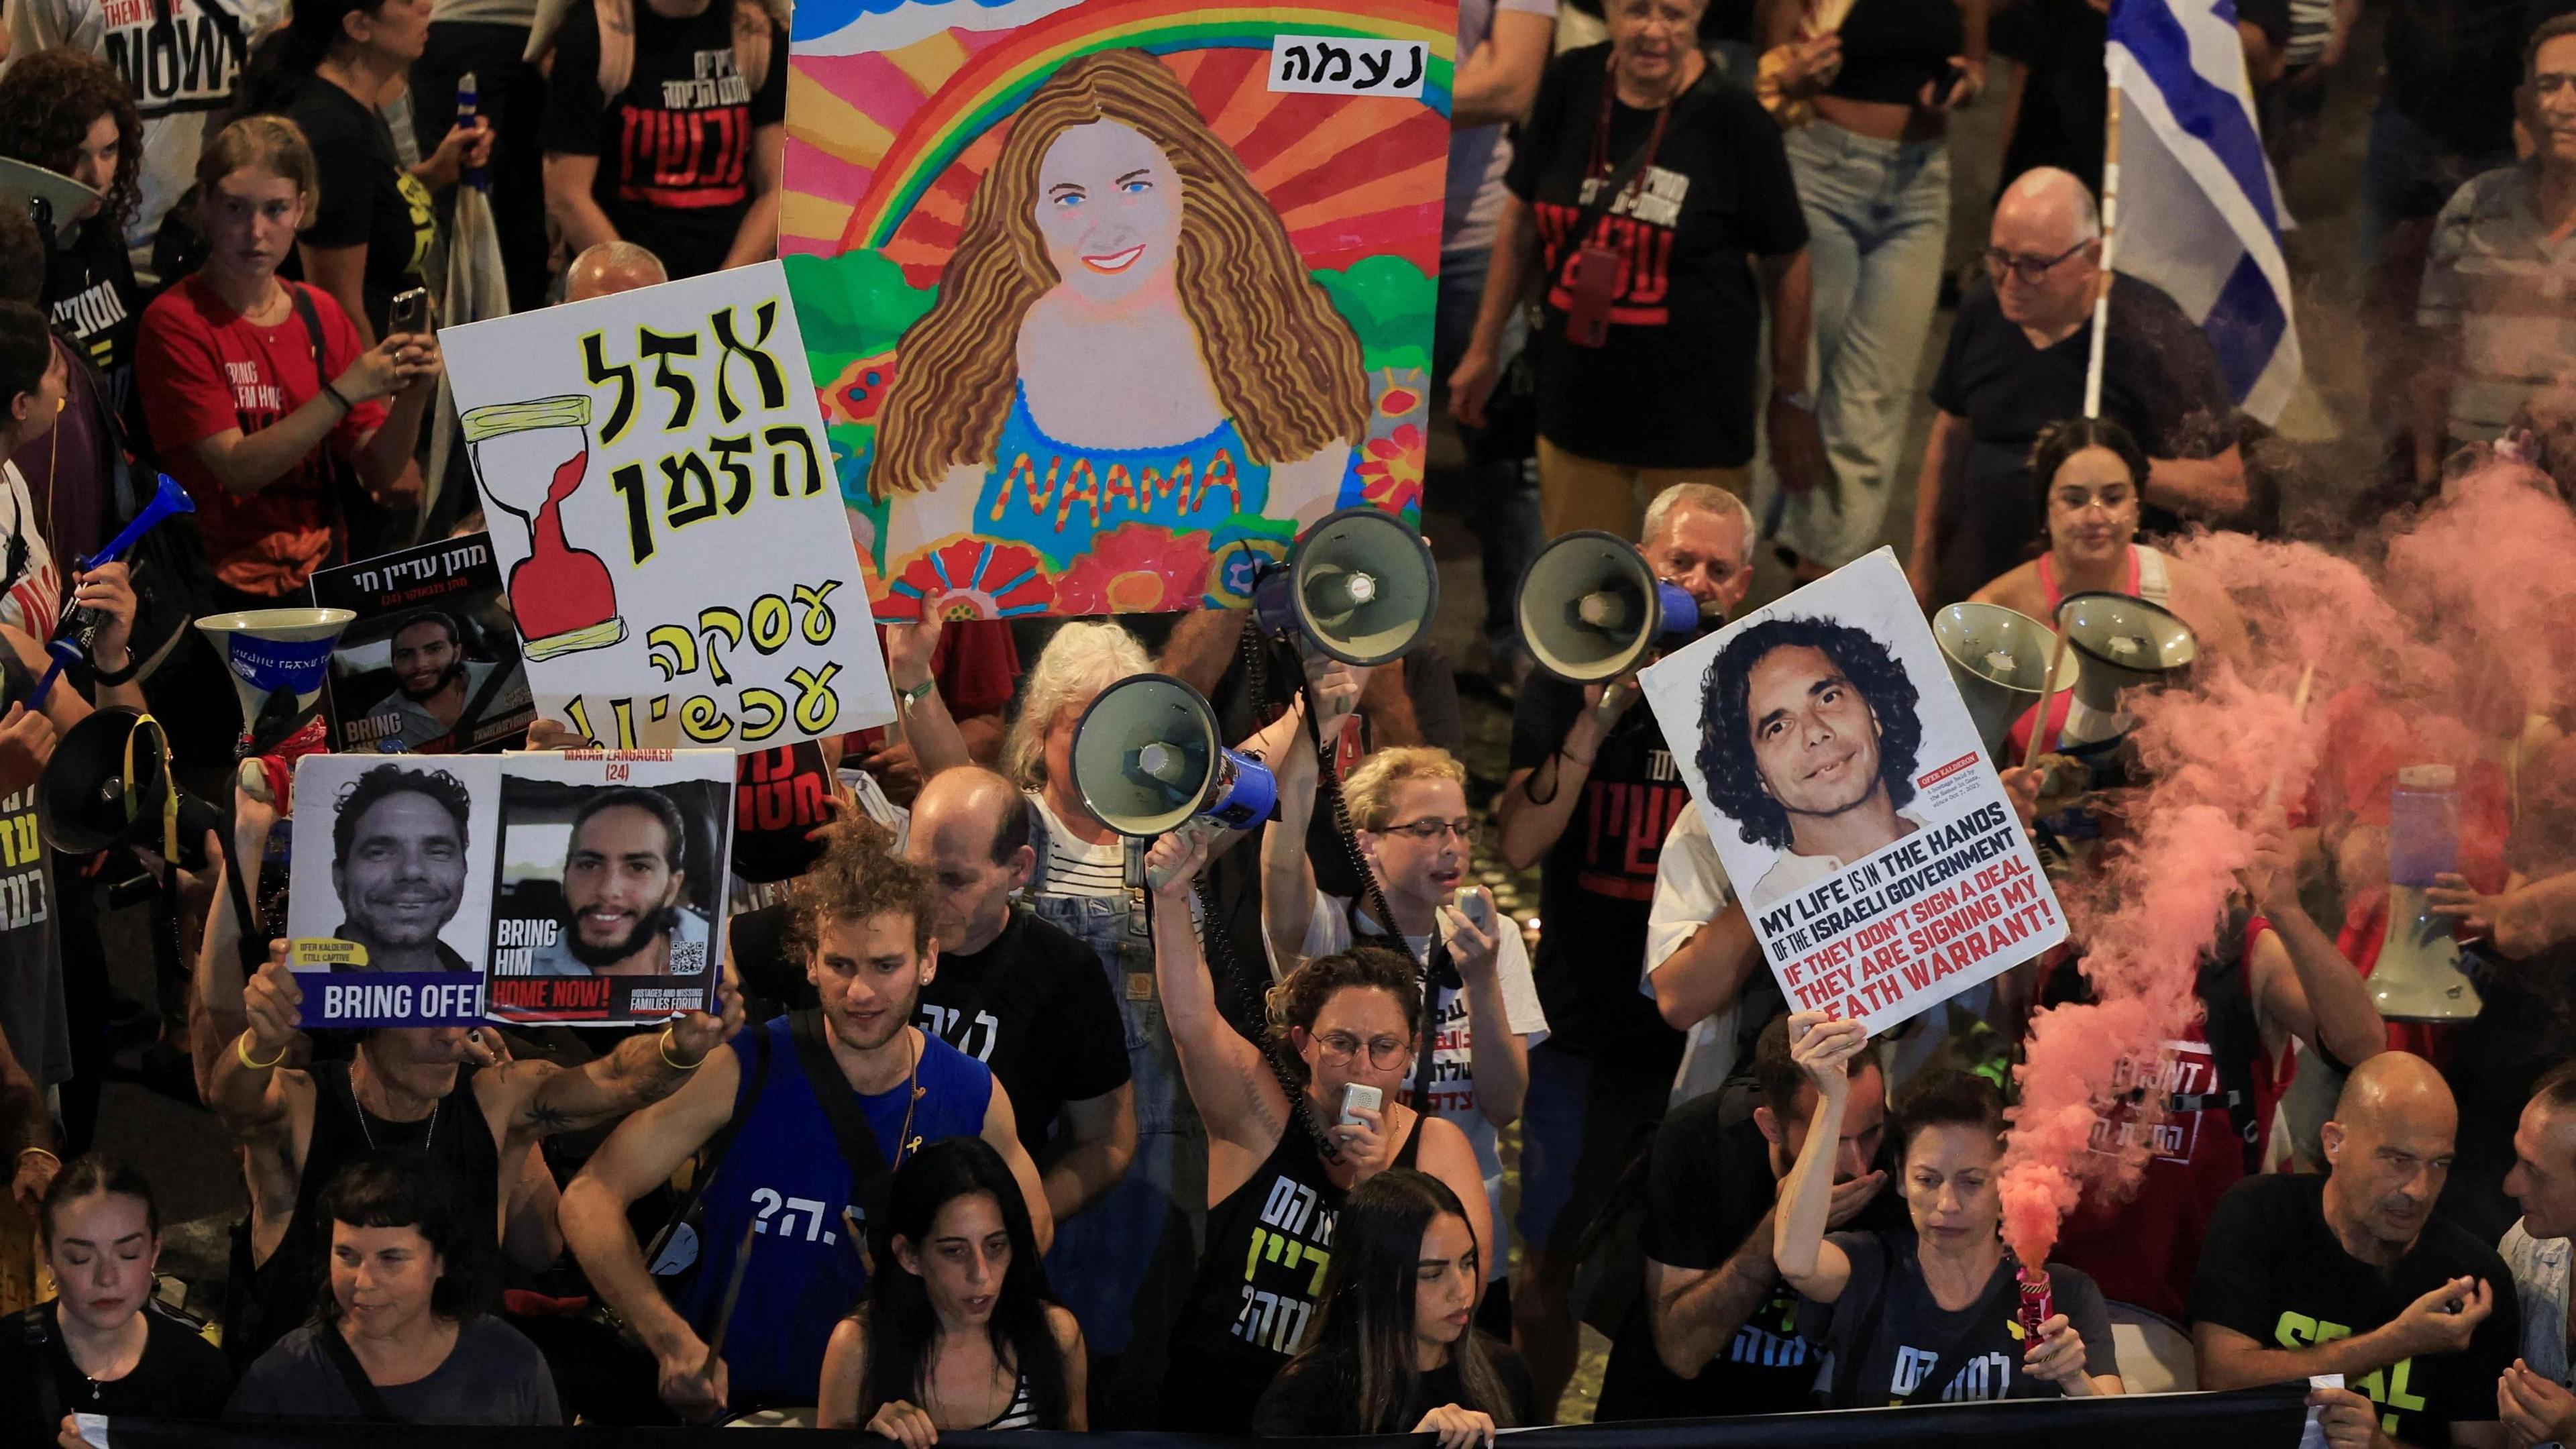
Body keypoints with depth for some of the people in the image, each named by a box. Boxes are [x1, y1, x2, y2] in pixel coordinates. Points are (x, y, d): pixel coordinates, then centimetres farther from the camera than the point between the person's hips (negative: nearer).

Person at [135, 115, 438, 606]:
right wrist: (346, 391, -19)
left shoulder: (321, 315, 13)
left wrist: (413, 396, -10)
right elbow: (238, 468, -12)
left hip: (323, 576, 5)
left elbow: (380, 474, 9)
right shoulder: (175, 322, -4)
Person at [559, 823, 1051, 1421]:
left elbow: (1031, 1223, 17)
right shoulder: (745, 1072, -10)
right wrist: (672, 1342, -23)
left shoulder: (974, 1098, -1)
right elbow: (591, 1198, -11)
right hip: (724, 1398, -2)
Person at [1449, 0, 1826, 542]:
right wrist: (1485, 348, 15)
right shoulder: (1573, 85, -2)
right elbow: (1522, 217, 11)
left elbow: (1786, 260, -3)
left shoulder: (1731, 119, -13)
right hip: (1578, 395, 4)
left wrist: (1792, 396, 3)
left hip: (1695, 412, -4)